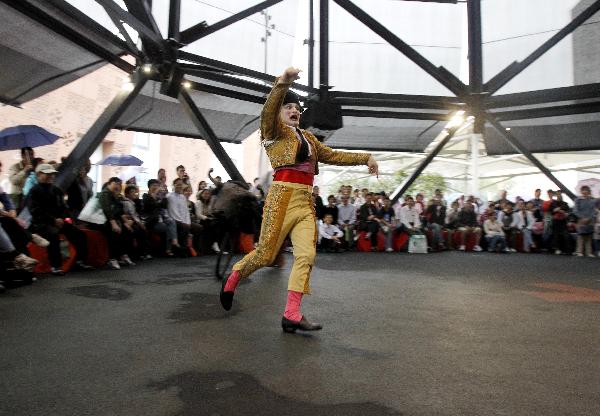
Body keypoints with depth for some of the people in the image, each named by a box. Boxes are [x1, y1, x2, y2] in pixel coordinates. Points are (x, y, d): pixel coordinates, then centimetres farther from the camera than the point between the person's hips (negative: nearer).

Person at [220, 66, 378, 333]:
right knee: (266, 254, -1)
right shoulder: (275, 130, 4)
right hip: (282, 197, -6)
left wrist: (364, 158, 22)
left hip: (306, 202, 6)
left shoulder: (308, 137, 23)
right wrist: (282, 83, -34)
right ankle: (232, 280, 28)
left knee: (306, 254, -7)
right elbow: (268, 113, -18)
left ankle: (292, 315, -2)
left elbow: (332, 155, 27)